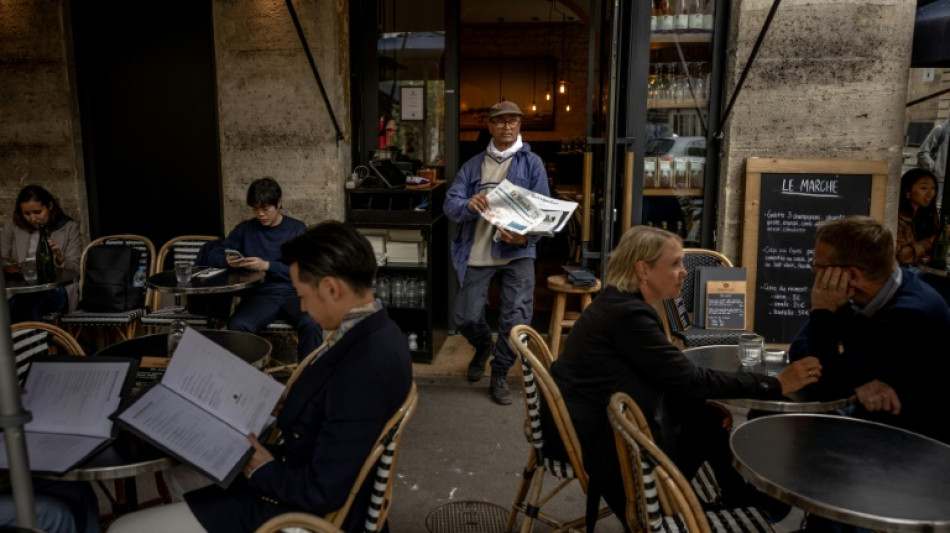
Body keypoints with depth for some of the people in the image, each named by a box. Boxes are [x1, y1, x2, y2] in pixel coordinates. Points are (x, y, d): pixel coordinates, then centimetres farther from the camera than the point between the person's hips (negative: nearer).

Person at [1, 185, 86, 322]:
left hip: (58, 289, -3)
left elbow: (75, 269, 4)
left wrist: (60, 258, -18)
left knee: (31, 297, -38)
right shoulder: (12, 227, 15)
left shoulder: (69, 228, 8)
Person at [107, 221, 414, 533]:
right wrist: (283, 407, 2)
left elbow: (323, 492, -26)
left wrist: (262, 470, -11)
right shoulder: (374, 332, -2)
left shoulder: (367, 367, -32)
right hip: (296, 478, 10)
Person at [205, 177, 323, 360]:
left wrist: (267, 265, -16)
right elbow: (213, 253, 15)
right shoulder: (245, 228, 11)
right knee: (237, 326, -32)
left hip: (293, 292, -1)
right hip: (259, 294, 1)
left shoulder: (297, 228, 6)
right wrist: (227, 260, -9)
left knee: (312, 324, -33)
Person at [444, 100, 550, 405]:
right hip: (477, 252, 2)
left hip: (517, 251, -2)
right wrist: (468, 205, -22)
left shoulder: (532, 163, 5)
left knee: (516, 319, -8)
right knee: (466, 317, 3)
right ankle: (483, 348, 39)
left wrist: (526, 235, -22)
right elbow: (450, 204, 2)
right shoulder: (473, 166, 11)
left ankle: (499, 374, 17)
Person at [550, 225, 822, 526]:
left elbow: (672, 380, 9)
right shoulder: (628, 314, -24)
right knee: (708, 424, 1)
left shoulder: (622, 303, 4)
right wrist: (775, 385, -14)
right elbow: (690, 380, -21)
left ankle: (741, 499, 28)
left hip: (604, 417, 8)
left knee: (709, 417, 8)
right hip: (592, 437, -8)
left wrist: (709, 406, -3)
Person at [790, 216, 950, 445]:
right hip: (872, 422, 6)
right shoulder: (858, 295, -5)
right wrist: (859, 381, -23)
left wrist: (822, 312, -23)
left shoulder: (910, 316, -27)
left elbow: (829, 377, -21)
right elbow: (798, 349, -8)